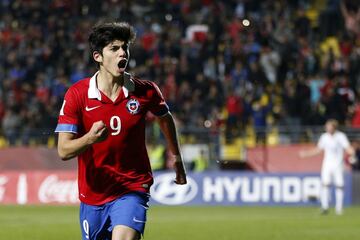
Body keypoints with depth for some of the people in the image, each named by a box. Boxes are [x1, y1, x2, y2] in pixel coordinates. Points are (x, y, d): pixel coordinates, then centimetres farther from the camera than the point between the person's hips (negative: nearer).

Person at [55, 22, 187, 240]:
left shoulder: (145, 91, -6)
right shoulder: (77, 94, -10)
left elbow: (165, 117, 18)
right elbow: (63, 151, -14)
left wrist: (177, 157, 24)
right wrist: (90, 138, -33)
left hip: (132, 189, -2)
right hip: (93, 195, 2)